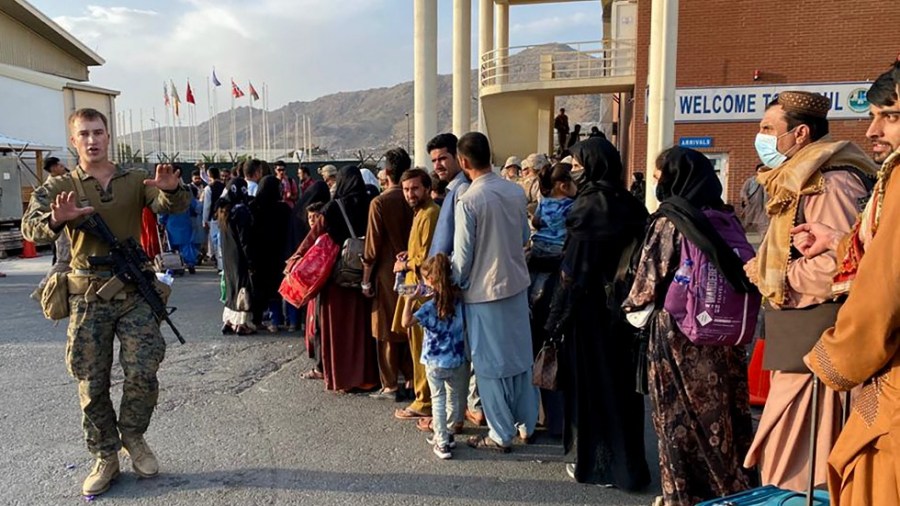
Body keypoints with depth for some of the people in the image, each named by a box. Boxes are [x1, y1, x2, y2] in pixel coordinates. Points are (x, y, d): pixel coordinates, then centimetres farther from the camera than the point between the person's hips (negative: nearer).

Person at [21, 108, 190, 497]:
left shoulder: (135, 181, 4)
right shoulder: (60, 187, 2)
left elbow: (172, 206, -10)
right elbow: (30, 228, -12)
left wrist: (171, 189, -34)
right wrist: (56, 220, -36)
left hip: (134, 291, 0)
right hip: (88, 296, 0)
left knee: (143, 374, -5)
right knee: (92, 384, 6)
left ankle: (133, 436, 22)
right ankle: (105, 458, 22)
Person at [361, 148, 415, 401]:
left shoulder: (380, 203, -13)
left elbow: (373, 246, -12)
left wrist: (366, 278, -3)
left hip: (388, 273, -4)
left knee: (388, 331, 5)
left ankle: (390, 385, 12)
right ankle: (412, 377, 22)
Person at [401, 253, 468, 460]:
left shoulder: (430, 306, -17)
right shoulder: (459, 300, -3)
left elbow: (406, 322, -20)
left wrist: (409, 299, -13)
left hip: (435, 362, -4)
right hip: (457, 360, 4)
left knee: (438, 400, 8)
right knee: (454, 398, 18)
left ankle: (442, 443, 9)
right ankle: (446, 434, 31)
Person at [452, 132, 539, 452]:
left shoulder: (468, 201, -19)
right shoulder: (515, 192, -1)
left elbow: (462, 256, -14)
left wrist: (457, 285, 3)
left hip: (484, 290, -6)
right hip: (517, 283, 6)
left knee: (492, 365, 7)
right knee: (521, 357, 17)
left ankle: (501, 435, 18)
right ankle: (527, 424, 30)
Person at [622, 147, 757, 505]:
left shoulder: (669, 221, -12)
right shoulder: (723, 216, 4)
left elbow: (650, 278, -10)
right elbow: (742, 273, 10)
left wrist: (635, 308, 8)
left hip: (677, 330, -6)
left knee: (681, 413, 6)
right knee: (724, 408, 14)